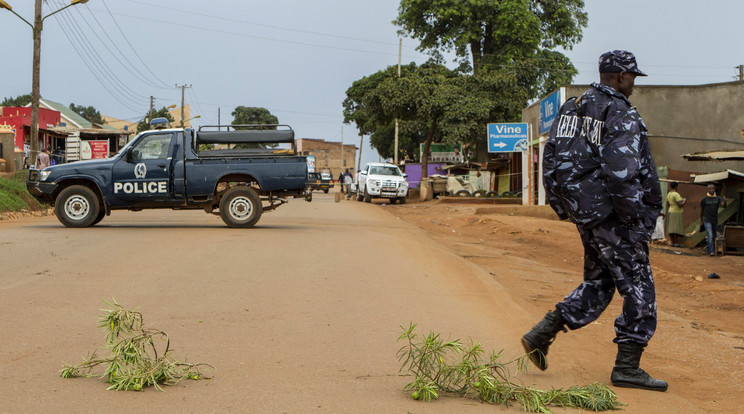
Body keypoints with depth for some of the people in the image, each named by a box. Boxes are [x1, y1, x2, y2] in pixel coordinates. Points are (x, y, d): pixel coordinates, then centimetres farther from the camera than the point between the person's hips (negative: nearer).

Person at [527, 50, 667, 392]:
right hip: (612, 215, -8)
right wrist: (636, 218, -16)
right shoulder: (622, 116, -14)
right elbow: (621, 172, -25)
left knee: (597, 284, 18)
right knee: (638, 288, 2)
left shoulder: (570, 109, 12)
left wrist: (562, 207, 20)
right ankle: (627, 367, 5)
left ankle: (542, 334, 10)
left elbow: (551, 161, 15)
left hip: (585, 214, 9)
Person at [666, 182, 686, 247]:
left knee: (671, 229, 5)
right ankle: (677, 243, -14)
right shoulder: (676, 194, -18)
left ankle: (672, 243, 5)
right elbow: (680, 205, -24)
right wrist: (684, 200, -4)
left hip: (670, 212, 9)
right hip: (676, 214, -9)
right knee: (676, 229, -11)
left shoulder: (669, 194, 10)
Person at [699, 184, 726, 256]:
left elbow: (723, 205, -18)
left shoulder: (718, 198, 0)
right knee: (710, 236, -16)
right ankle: (712, 251, -19)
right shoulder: (704, 199, -7)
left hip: (715, 221, 4)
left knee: (713, 236, 15)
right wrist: (701, 220, 14)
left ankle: (708, 248, 37)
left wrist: (724, 201, -41)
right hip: (707, 221, -4)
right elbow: (701, 210, 6)